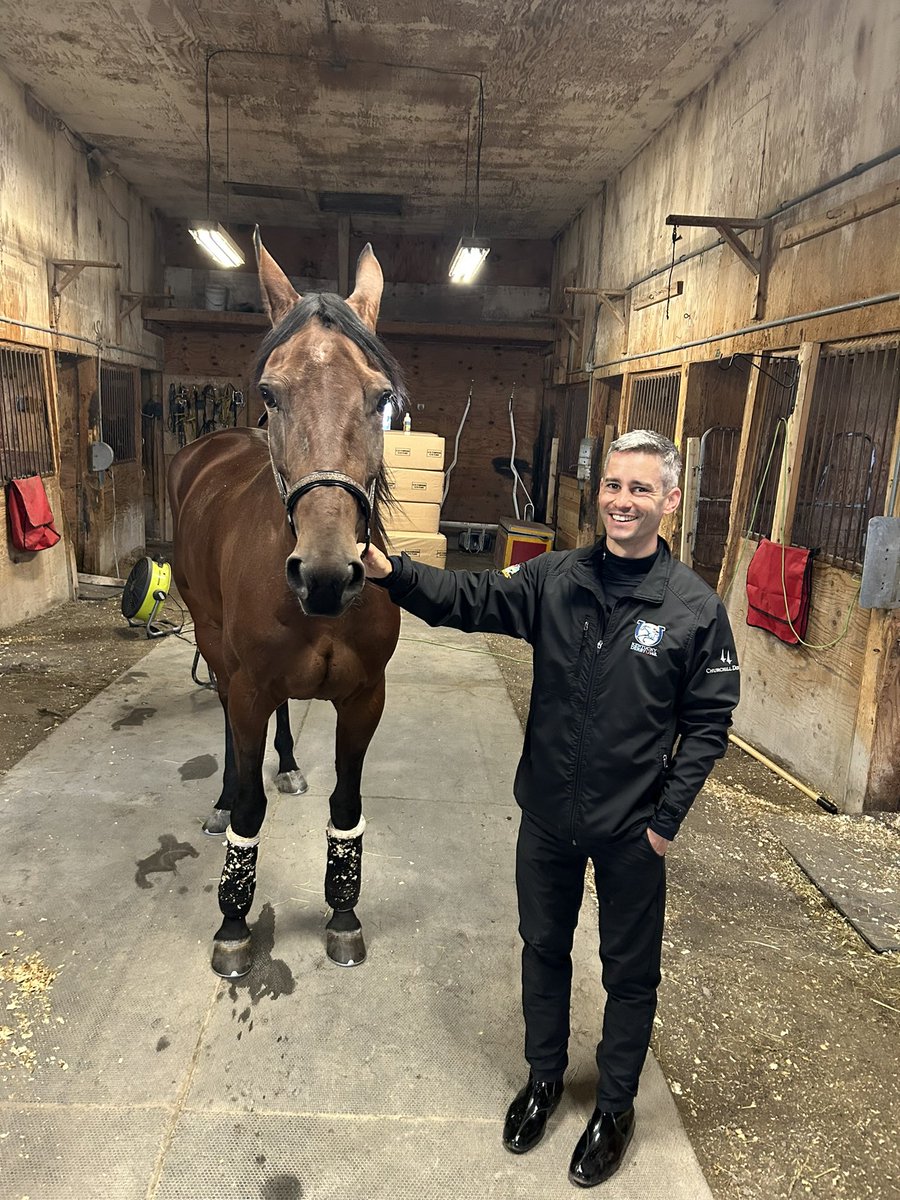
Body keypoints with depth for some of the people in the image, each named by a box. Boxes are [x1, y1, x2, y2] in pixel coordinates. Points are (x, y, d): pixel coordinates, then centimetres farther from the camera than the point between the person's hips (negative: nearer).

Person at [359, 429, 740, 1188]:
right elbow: (470, 599, -13)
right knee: (543, 950, 22)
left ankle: (616, 1108, 43)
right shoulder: (555, 578, -7)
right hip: (548, 816, 3)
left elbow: (708, 721, -9)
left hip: (632, 832, -2)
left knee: (630, 973, 17)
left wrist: (668, 816, -9)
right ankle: (545, 1077, 48)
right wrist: (392, 573, -29)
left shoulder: (696, 607, -13)